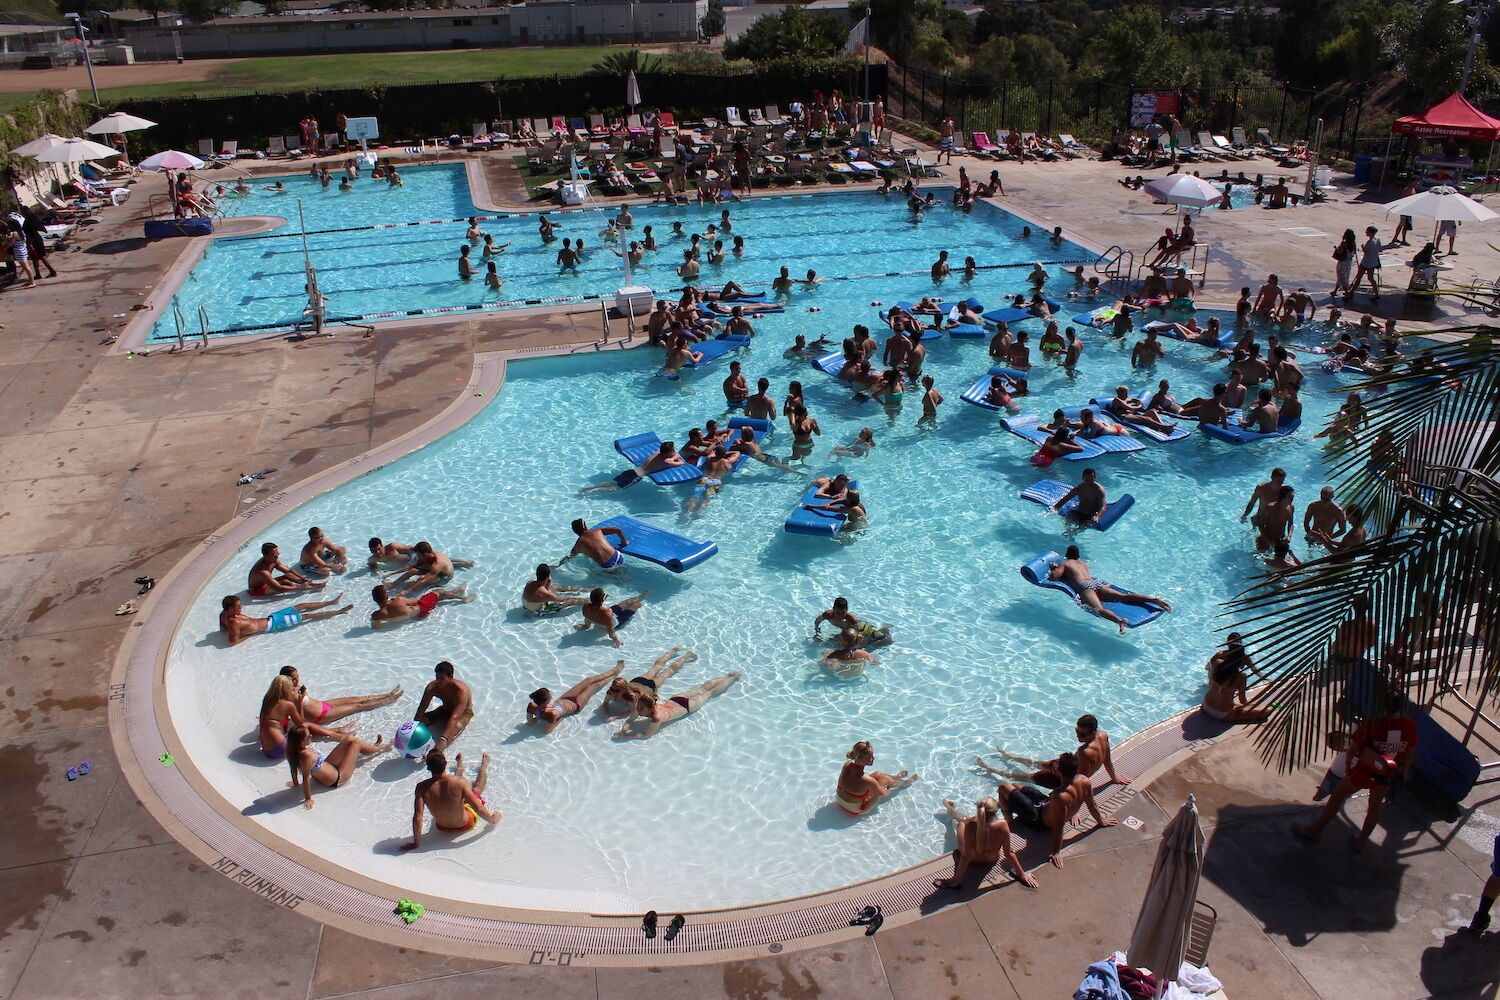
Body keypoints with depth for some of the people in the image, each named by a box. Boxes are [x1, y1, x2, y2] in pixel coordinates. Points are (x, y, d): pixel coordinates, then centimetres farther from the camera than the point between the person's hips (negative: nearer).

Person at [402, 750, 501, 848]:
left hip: (442, 829, 3)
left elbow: (417, 818, -28)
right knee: (476, 789, 26)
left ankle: (460, 763, 57)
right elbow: (478, 808, -27)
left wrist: (416, 843, -15)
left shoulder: (422, 788, -27)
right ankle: (484, 765, 56)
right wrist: (492, 819, -7)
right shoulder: (460, 782, -33)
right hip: (465, 826, -3)